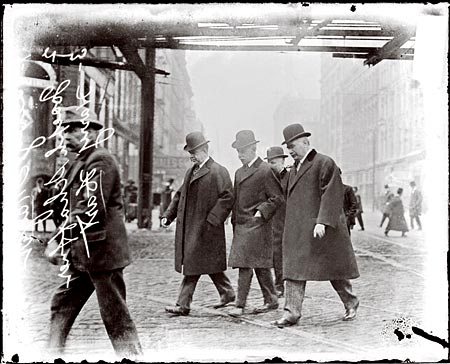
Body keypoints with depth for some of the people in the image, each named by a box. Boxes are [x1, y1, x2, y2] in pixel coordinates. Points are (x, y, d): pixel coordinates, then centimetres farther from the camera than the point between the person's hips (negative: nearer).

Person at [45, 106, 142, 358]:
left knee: (115, 314, -1)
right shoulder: (83, 162, 15)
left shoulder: (100, 160, -16)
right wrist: (60, 241, 9)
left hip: (102, 251, -10)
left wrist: (59, 241, -20)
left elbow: (90, 210, -24)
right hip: (84, 252, 10)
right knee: (62, 304, 15)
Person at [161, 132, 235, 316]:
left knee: (193, 265, -7)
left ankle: (183, 304, -2)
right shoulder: (191, 171, 17)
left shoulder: (218, 171, -10)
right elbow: (180, 195, 21)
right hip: (188, 227, 8)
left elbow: (227, 197, -17)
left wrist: (212, 220, -21)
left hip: (203, 228, -8)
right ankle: (227, 293, 28)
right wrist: (168, 215, 10)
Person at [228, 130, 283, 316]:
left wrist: (261, 212, -14)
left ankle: (240, 305, -6)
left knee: (245, 265, -10)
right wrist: (234, 220, 14)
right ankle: (271, 300, 23)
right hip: (240, 225, 8)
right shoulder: (239, 172, 17)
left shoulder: (265, 171, -8)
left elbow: (277, 198, -9)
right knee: (260, 265, 14)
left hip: (256, 225, -8)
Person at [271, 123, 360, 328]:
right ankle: (291, 312, -4)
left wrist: (322, 221, -24)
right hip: (296, 231, 7)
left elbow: (331, 195, -16)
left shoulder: (325, 164, -8)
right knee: (294, 269, -3)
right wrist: (290, 226, 16)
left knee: (334, 269, 6)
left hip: (321, 229, -6)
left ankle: (350, 303, 27)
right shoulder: (293, 170, 16)